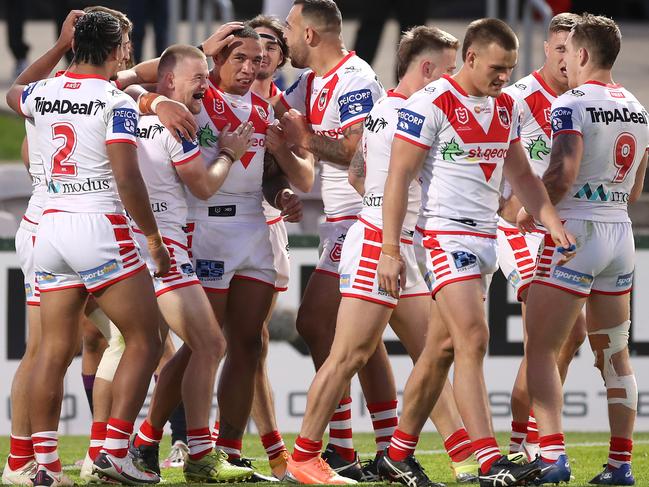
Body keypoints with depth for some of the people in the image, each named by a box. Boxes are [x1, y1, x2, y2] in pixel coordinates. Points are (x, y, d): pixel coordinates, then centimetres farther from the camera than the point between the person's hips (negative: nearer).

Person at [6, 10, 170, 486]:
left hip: (51, 227, 6)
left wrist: (61, 44, 34)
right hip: (100, 230, -6)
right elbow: (127, 178, -15)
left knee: (54, 349, 6)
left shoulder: (42, 94, 8)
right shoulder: (116, 102, -8)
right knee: (144, 340, 3)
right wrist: (154, 237, -5)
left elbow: (15, 93, 35)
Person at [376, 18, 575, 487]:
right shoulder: (432, 104, -11)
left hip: (486, 238, 8)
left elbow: (521, 174, 22)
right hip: (444, 234, -8)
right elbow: (398, 178, -12)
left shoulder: (505, 108, 12)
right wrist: (390, 250, -16)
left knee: (443, 349, 11)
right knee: (473, 339, -18)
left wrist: (552, 221, 8)